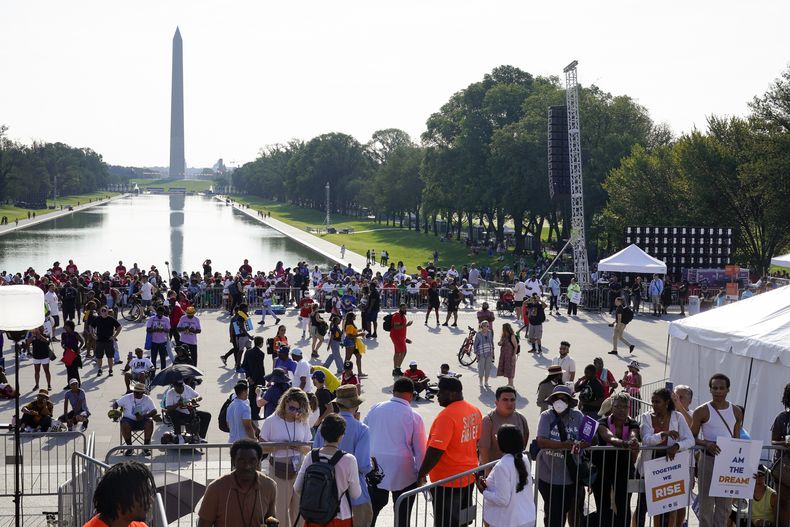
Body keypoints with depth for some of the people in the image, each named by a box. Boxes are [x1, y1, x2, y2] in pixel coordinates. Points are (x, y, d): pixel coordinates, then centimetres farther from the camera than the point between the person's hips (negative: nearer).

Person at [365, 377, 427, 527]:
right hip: (403, 473, -3)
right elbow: (420, 449, -5)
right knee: (402, 515, 9)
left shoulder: (375, 409, 0)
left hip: (375, 468, 3)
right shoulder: (414, 417, -9)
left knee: (372, 509, 15)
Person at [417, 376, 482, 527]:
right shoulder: (474, 411, 3)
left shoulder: (447, 416, -24)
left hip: (448, 481, -8)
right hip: (468, 477, 8)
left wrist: (421, 474, -18)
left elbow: (436, 451, -28)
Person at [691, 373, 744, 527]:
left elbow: (737, 438, 14)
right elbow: (692, 438, -4)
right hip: (709, 459, -4)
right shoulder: (702, 411, -5)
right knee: (707, 501, 0)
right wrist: (706, 444, -22)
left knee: (725, 503, 9)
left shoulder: (736, 411, 8)